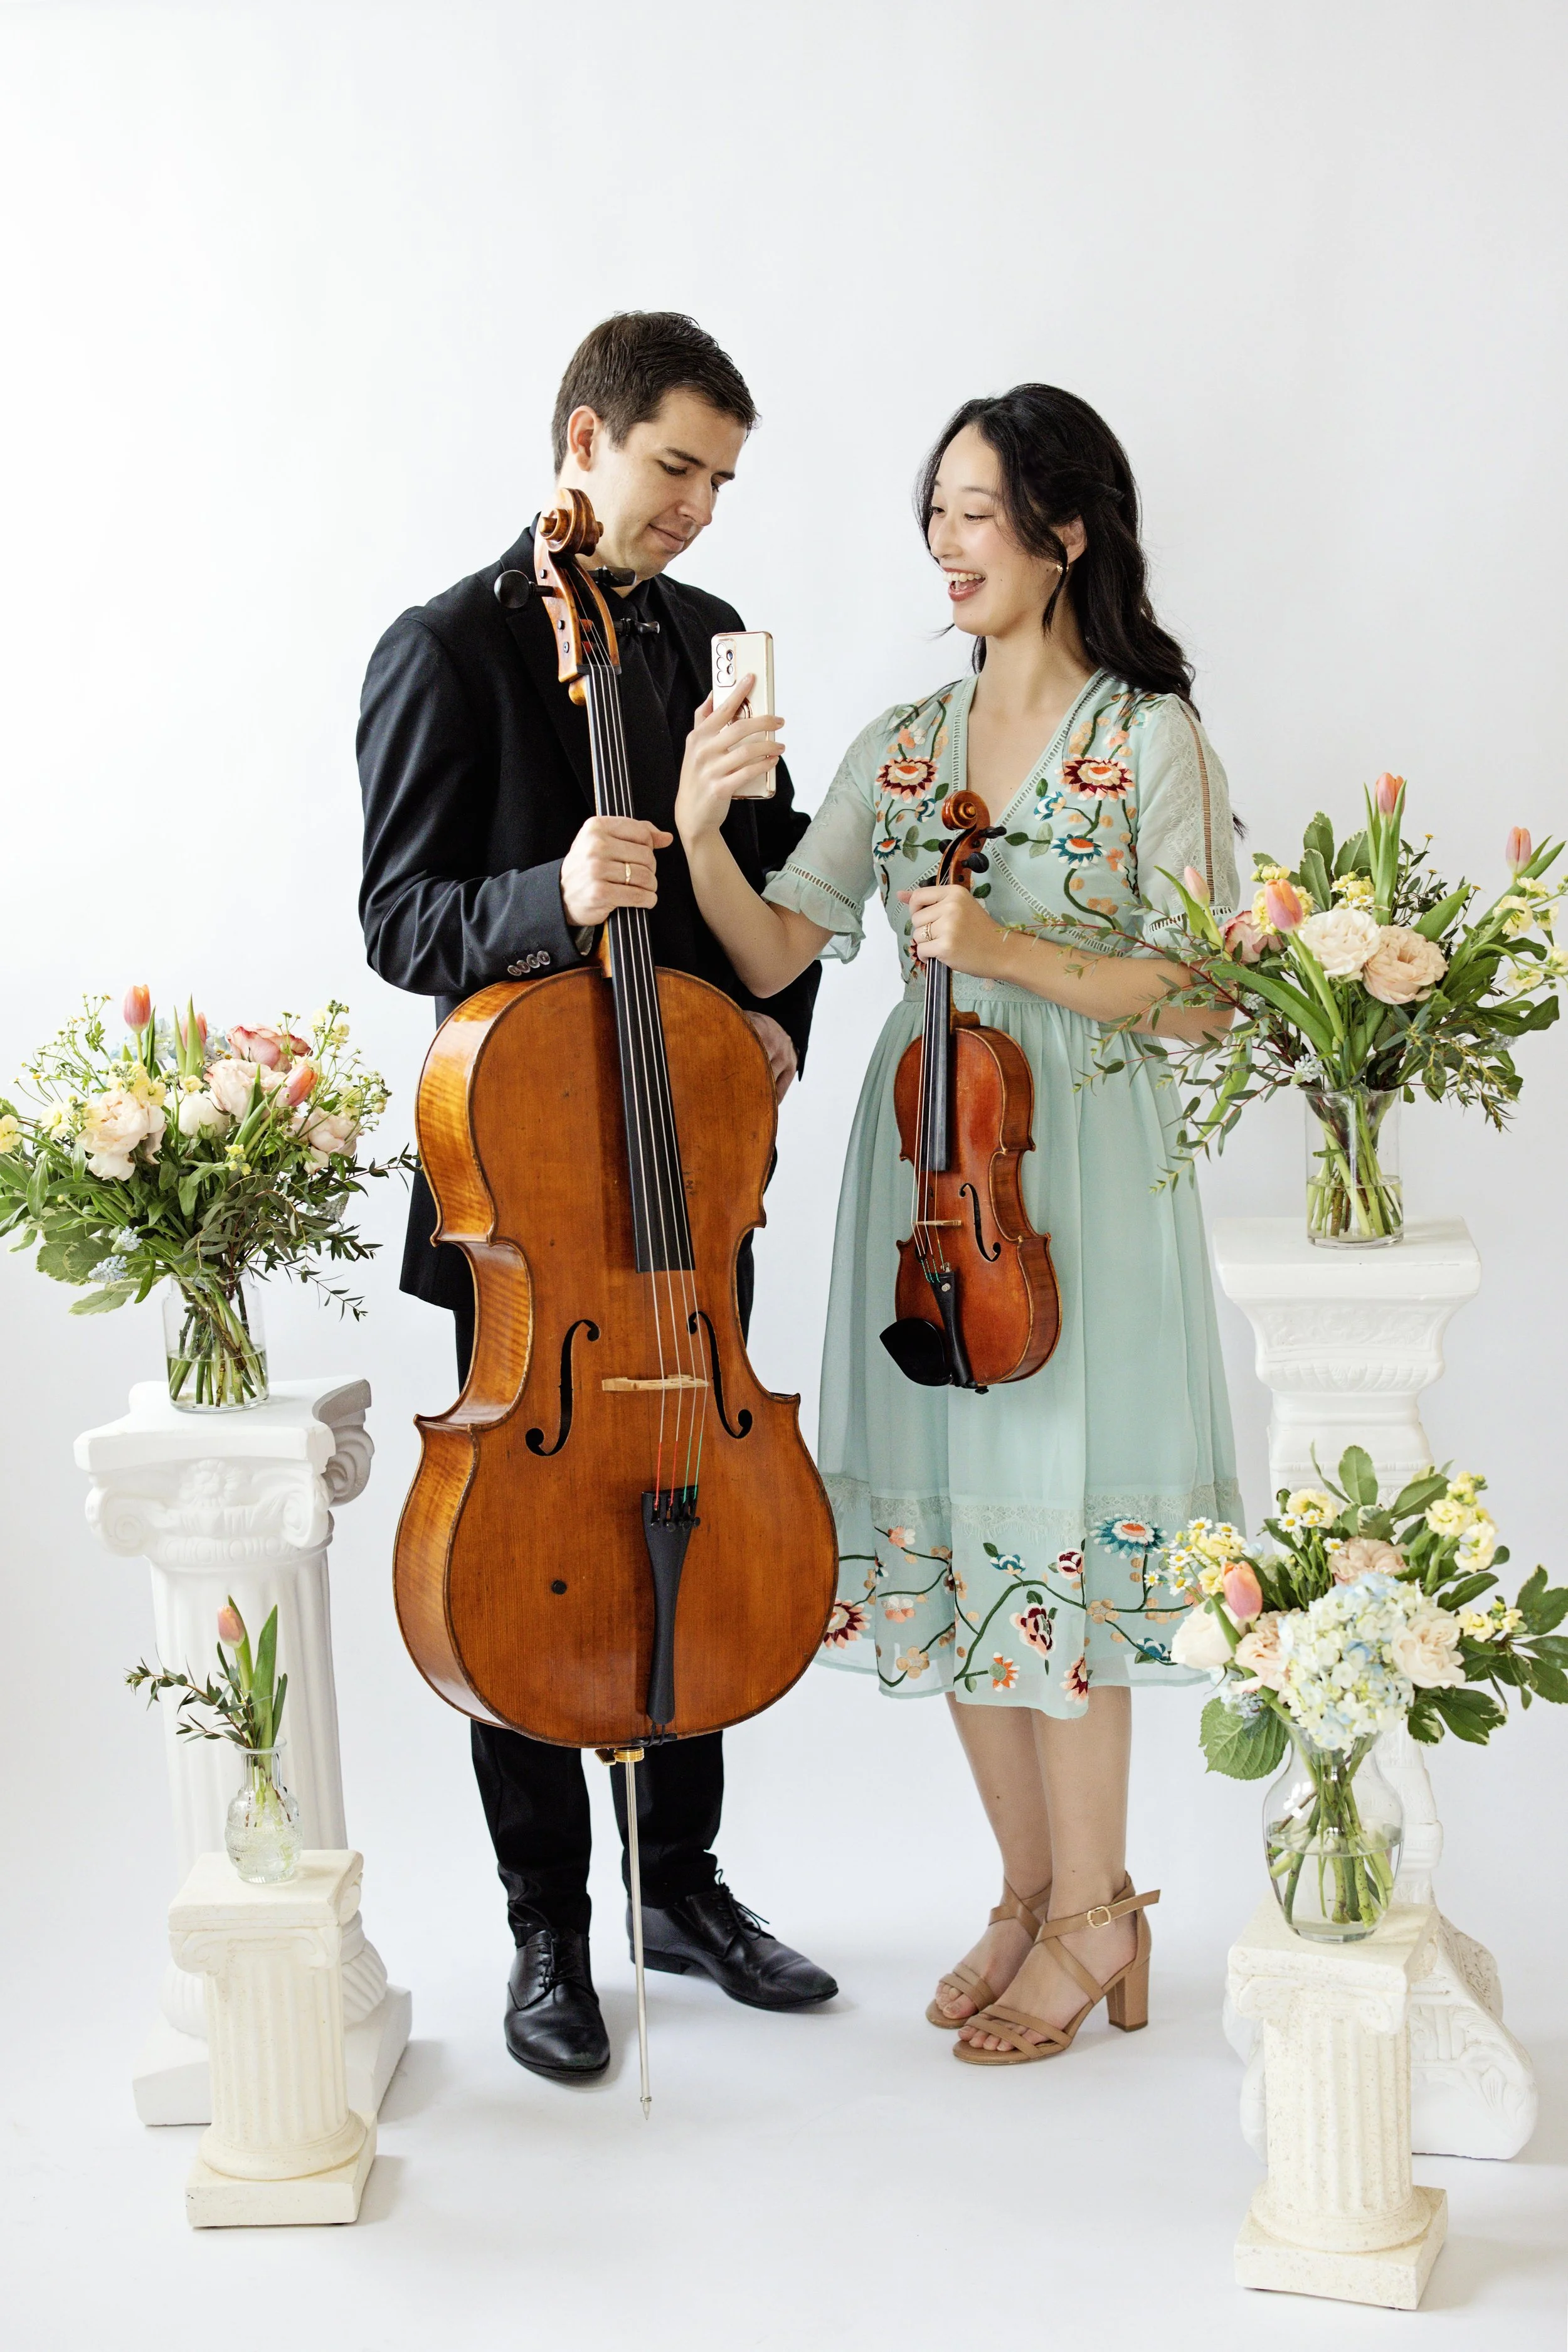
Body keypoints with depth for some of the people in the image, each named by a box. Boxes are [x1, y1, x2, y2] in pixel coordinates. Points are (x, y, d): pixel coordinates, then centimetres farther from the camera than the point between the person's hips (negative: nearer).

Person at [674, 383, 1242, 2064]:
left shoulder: (1154, 738, -3)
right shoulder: (902, 743, 10)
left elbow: (1200, 994, -7)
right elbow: (774, 959, 2)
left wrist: (1015, 951, -18)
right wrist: (700, 834, -15)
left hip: (1077, 1165, -5)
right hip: (924, 1156, 5)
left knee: (1049, 1513, -2)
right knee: (946, 1515, 8)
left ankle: (1090, 1912, 16)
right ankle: (1032, 1892, 24)